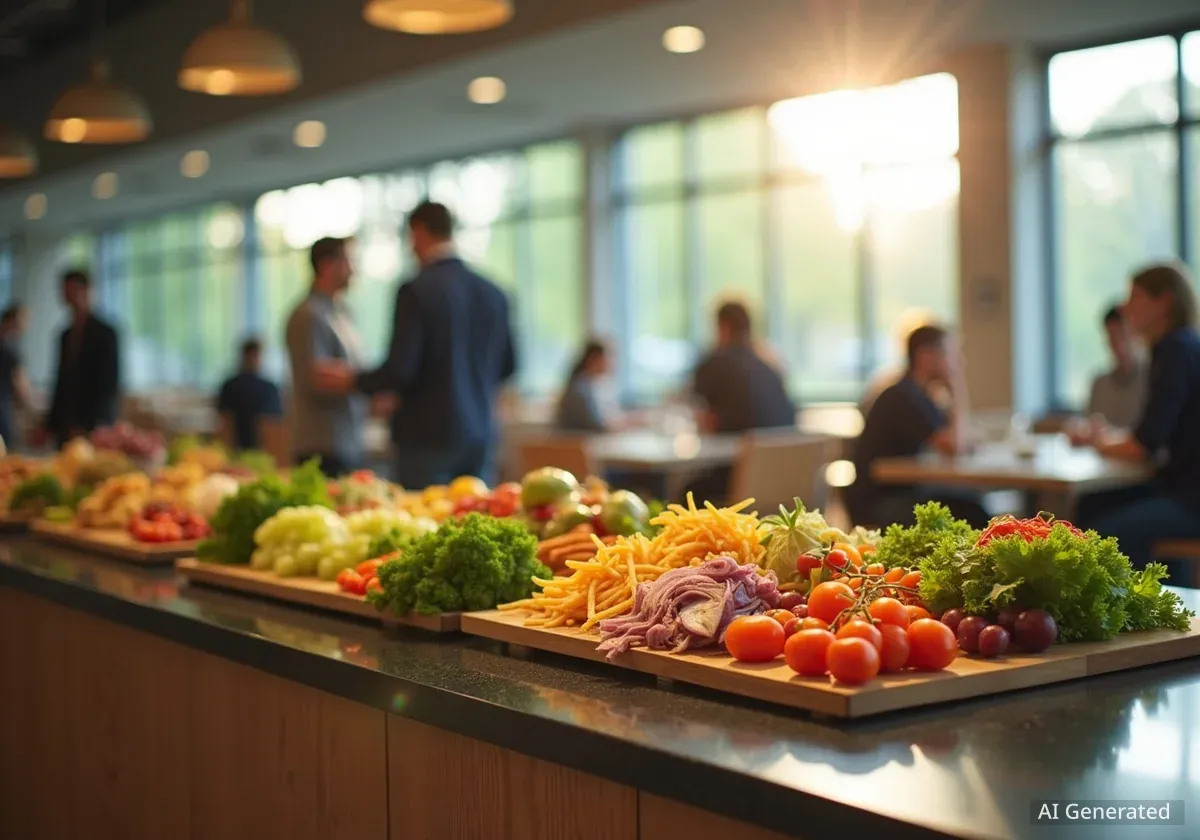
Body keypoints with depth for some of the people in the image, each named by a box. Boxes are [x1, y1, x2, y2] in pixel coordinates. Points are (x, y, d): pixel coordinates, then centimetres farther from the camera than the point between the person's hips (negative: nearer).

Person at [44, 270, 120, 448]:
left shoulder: (104, 334, -5)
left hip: (94, 427, -6)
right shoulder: (66, 336, 15)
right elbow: (62, 382, 18)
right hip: (65, 426, 6)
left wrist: (87, 426, -14)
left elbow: (109, 384, -9)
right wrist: (52, 423, 11)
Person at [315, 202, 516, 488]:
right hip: (480, 436, 6)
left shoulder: (416, 290, -12)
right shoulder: (492, 293, 5)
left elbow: (400, 369, -16)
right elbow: (506, 366, 13)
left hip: (429, 435, -5)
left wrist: (352, 379, 2)